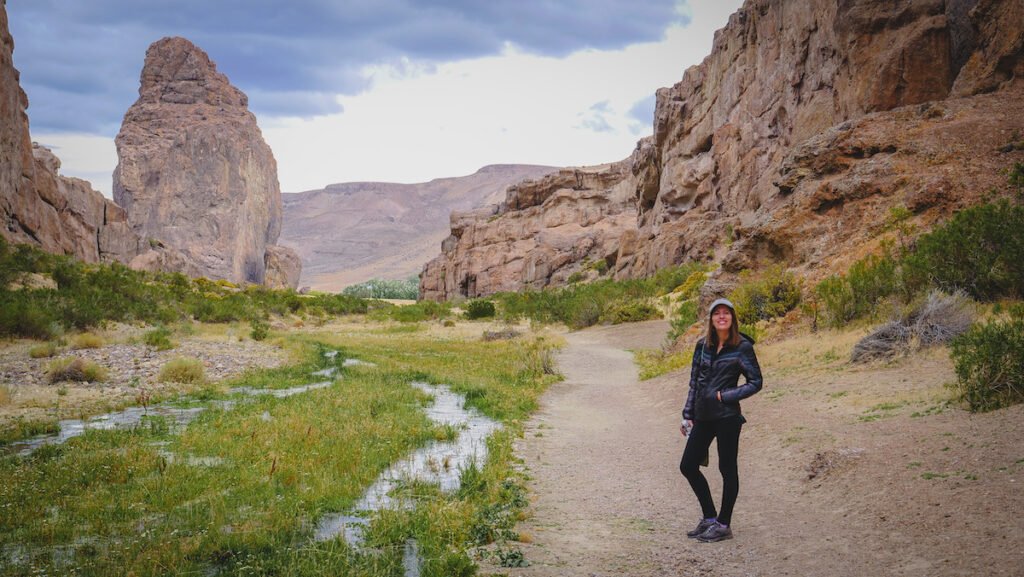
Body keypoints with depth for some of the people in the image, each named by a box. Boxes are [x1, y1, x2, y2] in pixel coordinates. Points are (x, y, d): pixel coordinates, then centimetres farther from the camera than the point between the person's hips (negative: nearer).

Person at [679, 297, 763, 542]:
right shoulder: (702, 345, 8)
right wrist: (688, 415, 11)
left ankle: (723, 525, 14)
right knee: (688, 466, 8)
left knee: (727, 469, 2)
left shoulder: (742, 347, -6)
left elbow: (755, 382, -3)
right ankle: (709, 517, 22)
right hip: (703, 416, 6)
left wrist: (726, 396, -12)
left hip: (727, 416, -6)